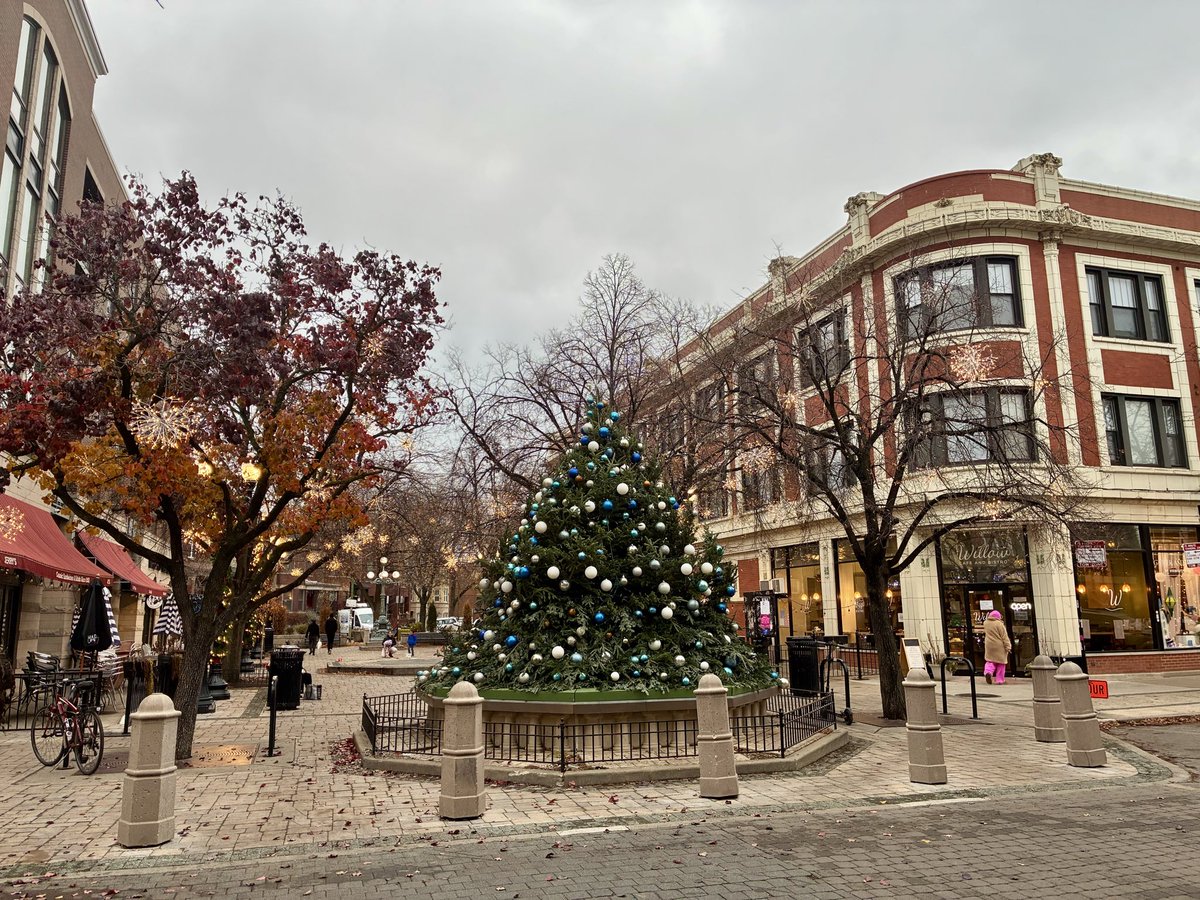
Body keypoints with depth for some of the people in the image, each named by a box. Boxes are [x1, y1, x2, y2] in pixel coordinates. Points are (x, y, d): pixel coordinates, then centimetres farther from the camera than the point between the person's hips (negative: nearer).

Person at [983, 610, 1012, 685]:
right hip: (999, 647, -4)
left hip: (989, 646, 4)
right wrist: (1008, 647, -9)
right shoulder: (999, 624, -12)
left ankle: (988, 672, -15)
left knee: (990, 661, 13)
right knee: (1000, 663, 7)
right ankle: (999, 680, 8)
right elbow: (1004, 637, -12)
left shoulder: (986, 623, 3)